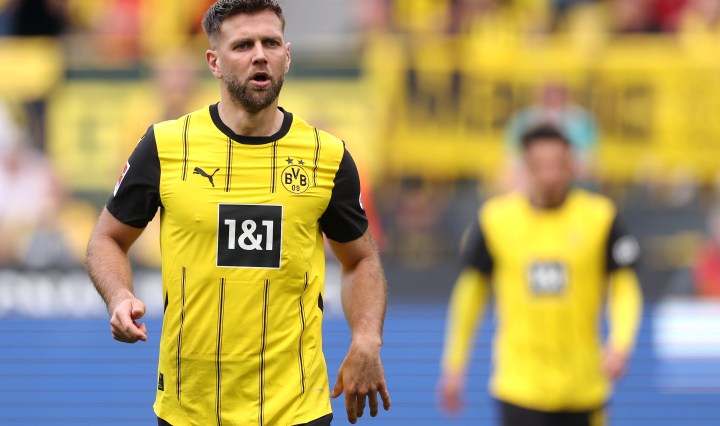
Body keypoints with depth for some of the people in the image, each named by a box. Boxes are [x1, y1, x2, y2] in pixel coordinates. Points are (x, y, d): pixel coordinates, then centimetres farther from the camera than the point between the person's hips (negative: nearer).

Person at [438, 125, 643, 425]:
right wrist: (453, 365, 10)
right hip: (519, 386, -1)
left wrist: (620, 344, -18)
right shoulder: (495, 219, -1)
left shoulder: (599, 218, -3)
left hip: (582, 386, 1)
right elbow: (471, 288, 9)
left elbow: (625, 287, 0)